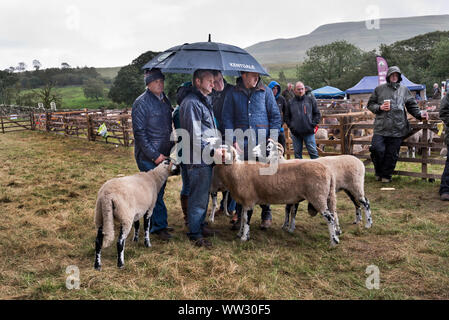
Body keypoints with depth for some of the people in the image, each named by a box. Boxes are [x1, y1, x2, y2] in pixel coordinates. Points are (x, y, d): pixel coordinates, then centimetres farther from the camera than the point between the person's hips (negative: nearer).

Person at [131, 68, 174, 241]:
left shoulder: (165, 100, 12)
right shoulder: (141, 103, -12)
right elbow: (139, 133, -15)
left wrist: (171, 148, 14)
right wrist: (155, 155, -17)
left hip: (163, 154, 7)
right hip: (147, 156, -7)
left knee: (159, 189, 14)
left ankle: (158, 223, 25)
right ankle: (159, 226, 7)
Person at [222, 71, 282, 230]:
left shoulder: (266, 91, 5)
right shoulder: (232, 93, 5)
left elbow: (275, 115, 7)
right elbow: (227, 118, 4)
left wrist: (272, 138, -3)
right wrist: (234, 140, -6)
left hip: (262, 144, 0)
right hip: (241, 145, 0)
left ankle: (266, 214, 19)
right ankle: (240, 215, 17)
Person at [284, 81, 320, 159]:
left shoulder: (311, 100, 5)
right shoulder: (291, 102, 7)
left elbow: (317, 114, 7)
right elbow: (286, 117, 12)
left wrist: (313, 124, -5)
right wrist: (291, 126, -1)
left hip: (309, 132, -1)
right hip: (296, 133, 2)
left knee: (313, 152, -1)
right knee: (297, 153, 9)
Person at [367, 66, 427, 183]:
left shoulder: (404, 90, 14)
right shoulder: (379, 89, 10)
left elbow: (412, 106, 16)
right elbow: (370, 104, 12)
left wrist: (419, 115, -1)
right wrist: (379, 108, -7)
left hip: (397, 128, 1)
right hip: (381, 128, -1)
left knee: (392, 154, 3)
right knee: (377, 149, -10)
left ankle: (386, 175, 19)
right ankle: (379, 172, 15)